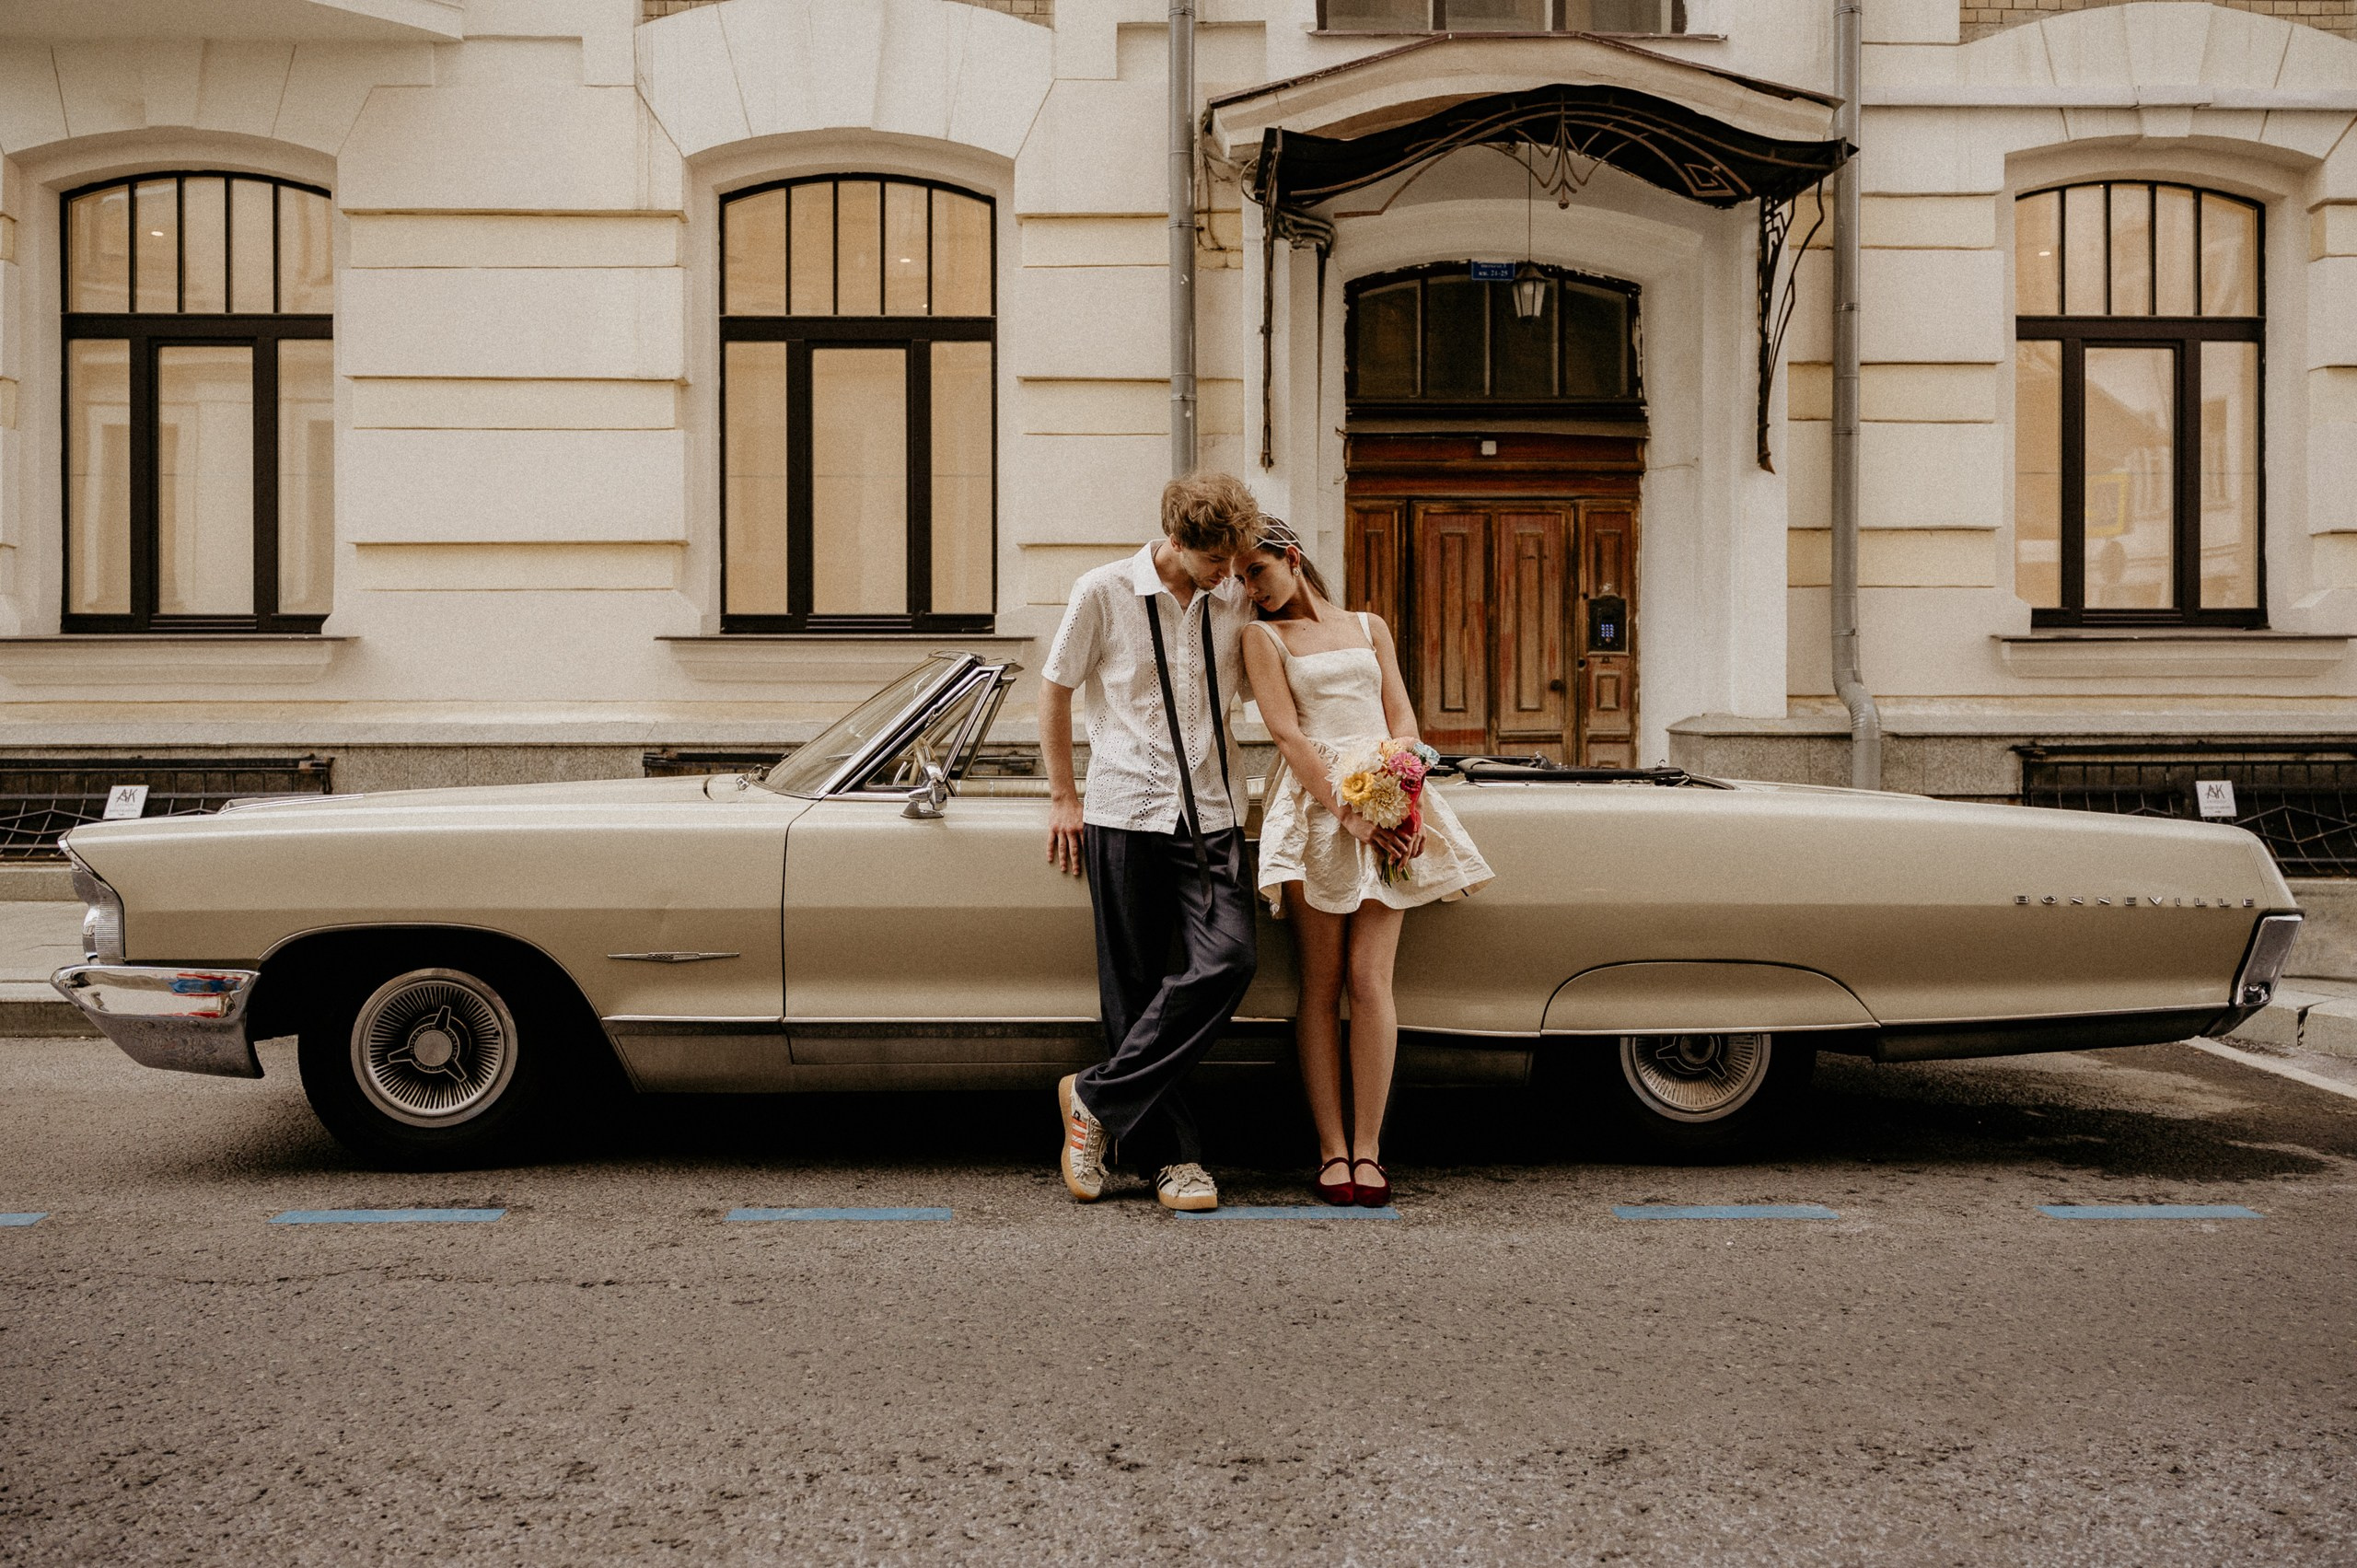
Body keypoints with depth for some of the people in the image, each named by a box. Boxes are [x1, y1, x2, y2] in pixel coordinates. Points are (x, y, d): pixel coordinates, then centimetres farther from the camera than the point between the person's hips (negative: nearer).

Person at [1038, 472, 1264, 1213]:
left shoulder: (1236, 603, 8)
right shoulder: (1104, 593, -2)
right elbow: (1054, 691, 6)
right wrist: (1063, 797, 5)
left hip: (1211, 817, 3)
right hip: (1126, 814, -3)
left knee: (1226, 960, -16)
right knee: (1135, 987, -1)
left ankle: (1099, 1097, -5)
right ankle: (1173, 1152, 9)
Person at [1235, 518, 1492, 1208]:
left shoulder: (1369, 627, 19)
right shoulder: (1264, 638, 8)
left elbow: (1402, 718, 12)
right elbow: (1288, 735, -3)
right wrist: (1345, 811, -14)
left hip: (1386, 803, 2)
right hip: (1313, 802, -2)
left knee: (1370, 978, -7)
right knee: (1321, 985, -4)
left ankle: (1368, 1148, -4)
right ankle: (1332, 1150, -2)